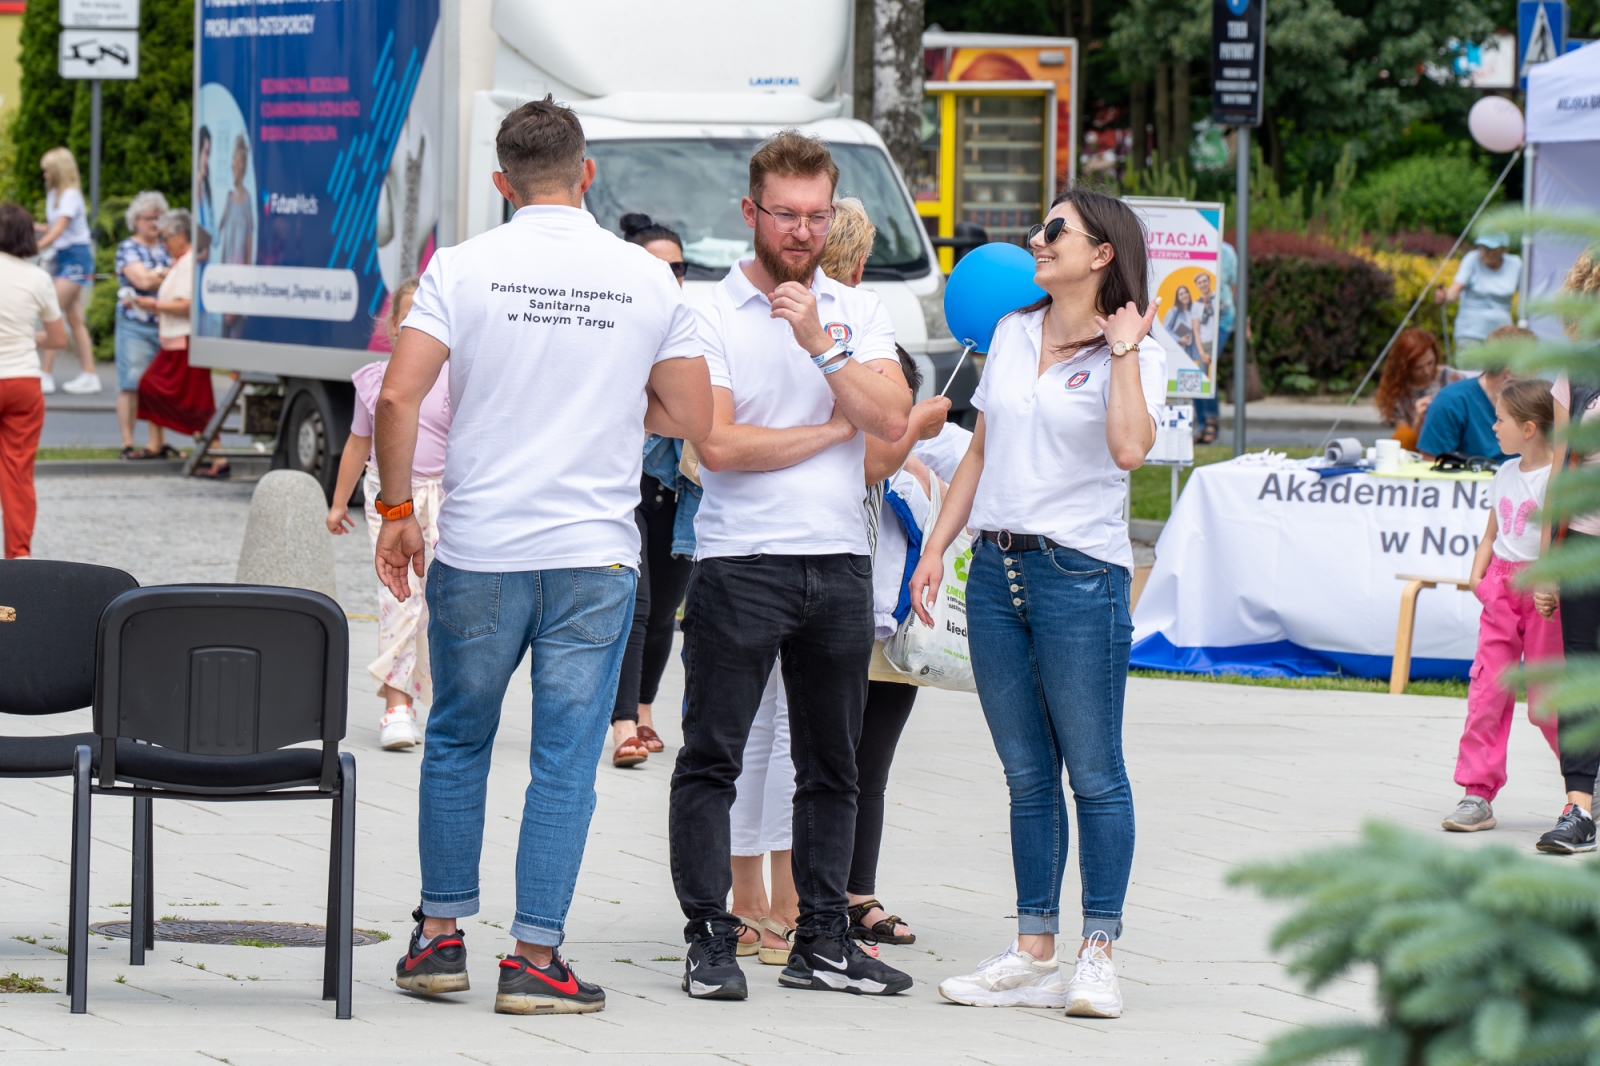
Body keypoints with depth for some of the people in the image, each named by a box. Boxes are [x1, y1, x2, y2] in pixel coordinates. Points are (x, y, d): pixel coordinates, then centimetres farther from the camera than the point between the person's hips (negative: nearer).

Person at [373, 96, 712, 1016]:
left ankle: (441, 937, 19)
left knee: (458, 742, 16)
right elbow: (694, 417, 5)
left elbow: (398, 399, -11)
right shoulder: (649, 280, 1)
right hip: (595, 556, 0)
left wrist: (397, 509, 1)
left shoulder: (464, 269, -4)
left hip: (479, 552, 0)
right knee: (565, 760, 3)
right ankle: (536, 957, 2)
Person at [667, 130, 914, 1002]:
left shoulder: (857, 311, 10)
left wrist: (821, 343, -13)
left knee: (832, 765, 9)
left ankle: (822, 940, 15)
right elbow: (719, 445, -13)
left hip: (839, 561, 4)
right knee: (711, 758, -4)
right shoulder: (711, 314, -3)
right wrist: (834, 428, -4)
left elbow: (891, 419, -4)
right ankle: (710, 938, 0)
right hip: (739, 561, -4)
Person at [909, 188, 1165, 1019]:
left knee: (1094, 772, -3)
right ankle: (1033, 958, 11)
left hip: (1080, 571, -6)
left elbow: (1129, 449, -20)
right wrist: (935, 547, 14)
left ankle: (1098, 956, 1)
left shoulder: (1133, 352, -2)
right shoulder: (1011, 334, 15)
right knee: (1027, 775, 8)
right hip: (995, 568, 6)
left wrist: (1122, 351, -15)